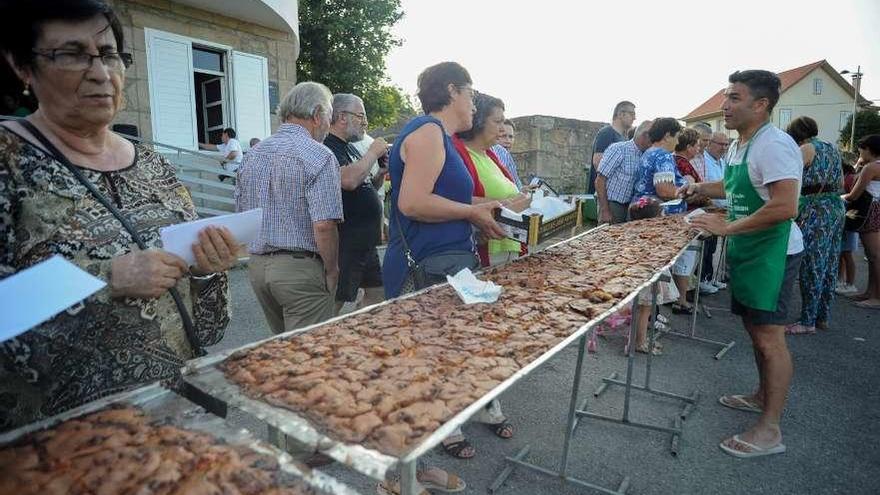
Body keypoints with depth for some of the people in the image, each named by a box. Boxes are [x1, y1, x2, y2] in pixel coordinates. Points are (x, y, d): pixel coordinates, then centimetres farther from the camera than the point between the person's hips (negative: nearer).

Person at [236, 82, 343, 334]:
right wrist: (332, 269, -7)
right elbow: (323, 225, -20)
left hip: (257, 265, 8)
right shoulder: (319, 156, -12)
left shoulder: (252, 155, 10)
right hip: (301, 267, -7)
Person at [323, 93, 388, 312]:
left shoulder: (350, 147, 18)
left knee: (377, 296, 17)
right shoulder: (328, 148, -13)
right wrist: (373, 152, -15)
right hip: (346, 243, -10)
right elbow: (348, 180, -30)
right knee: (341, 305, -3)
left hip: (366, 242, 10)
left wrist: (382, 171, 5)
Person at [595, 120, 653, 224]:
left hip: (628, 206, 7)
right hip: (611, 204, -7)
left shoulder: (644, 156, 8)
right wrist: (605, 210, -21)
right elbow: (600, 180, -17)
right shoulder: (618, 149, -13)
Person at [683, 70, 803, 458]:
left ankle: (770, 430, 7)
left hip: (772, 253, -10)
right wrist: (700, 188, 15)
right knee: (755, 329, 20)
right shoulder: (738, 146, 10)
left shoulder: (774, 145, -20)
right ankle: (763, 396, 38)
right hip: (746, 251, 10)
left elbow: (785, 207, -29)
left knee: (769, 338, -4)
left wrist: (727, 227, -25)